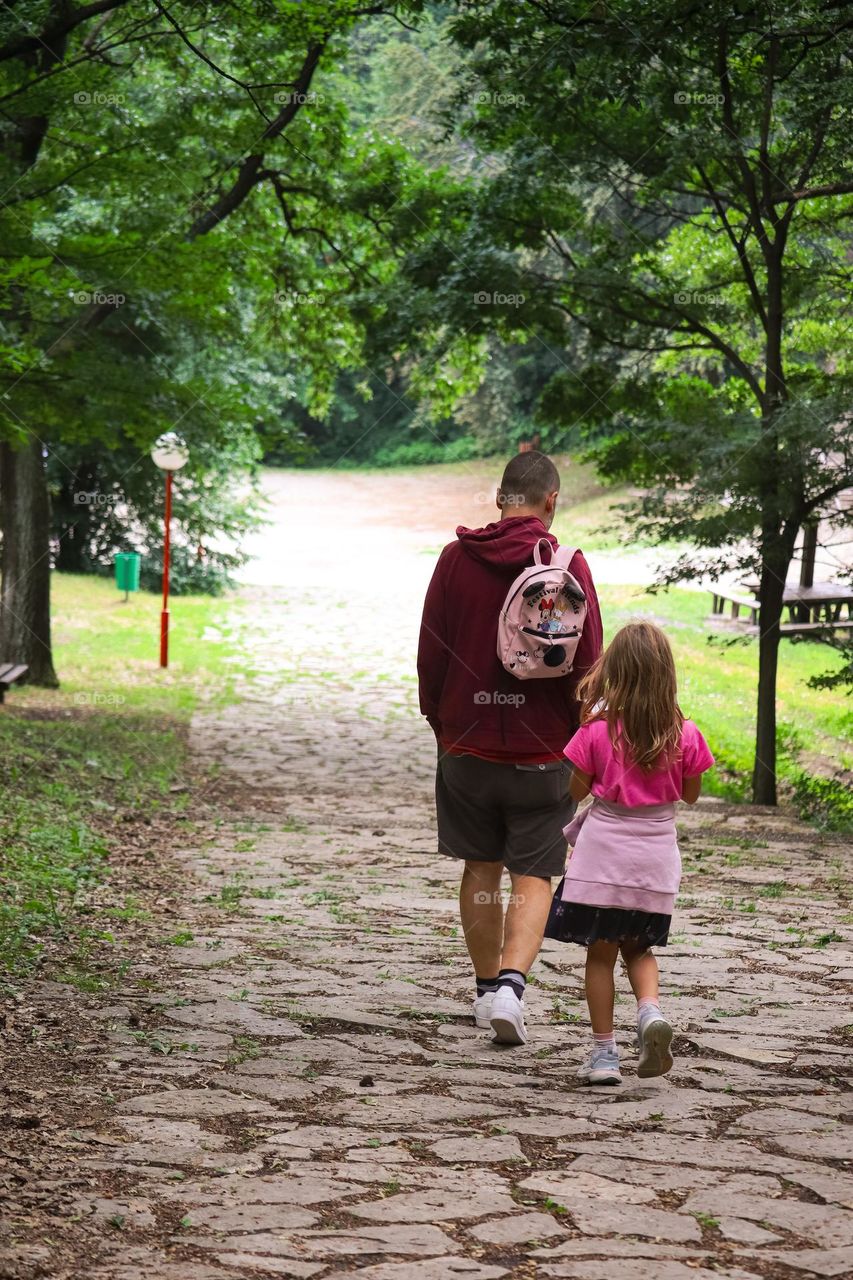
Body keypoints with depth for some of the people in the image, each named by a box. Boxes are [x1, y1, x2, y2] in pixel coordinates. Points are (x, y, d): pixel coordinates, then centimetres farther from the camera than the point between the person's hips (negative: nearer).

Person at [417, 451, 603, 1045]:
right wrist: (583, 736, 8)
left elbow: (430, 654, 2)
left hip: (467, 743, 2)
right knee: (533, 876, 4)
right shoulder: (568, 565, -9)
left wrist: (439, 723, 16)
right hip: (541, 750, -2)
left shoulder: (457, 558, -2)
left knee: (481, 870, 16)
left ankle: (487, 988, 24)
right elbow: (588, 663, -7)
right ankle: (511, 985, -14)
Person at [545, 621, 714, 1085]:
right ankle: (650, 1010, -9)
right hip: (655, 859, 2)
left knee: (601, 953, 9)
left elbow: (575, 791, -2)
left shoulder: (596, 731, -12)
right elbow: (690, 794, 7)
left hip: (602, 855, -2)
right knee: (638, 949, 19)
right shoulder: (684, 735, -7)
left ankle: (604, 1052, 8)